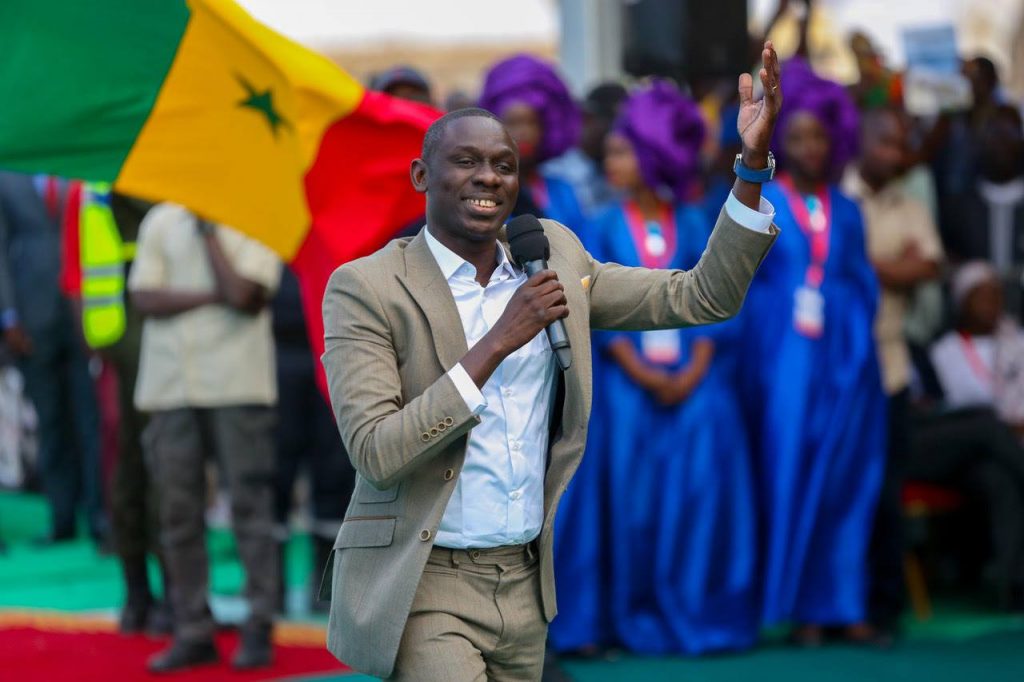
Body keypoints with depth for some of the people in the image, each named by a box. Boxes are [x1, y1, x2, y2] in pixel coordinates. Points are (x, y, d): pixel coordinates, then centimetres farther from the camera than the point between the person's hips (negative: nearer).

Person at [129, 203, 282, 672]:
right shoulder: (162, 221, 12)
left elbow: (245, 295, -13)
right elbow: (143, 296, 2)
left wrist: (209, 233, -4)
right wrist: (212, 295, -9)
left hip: (237, 385, -4)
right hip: (170, 384, 4)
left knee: (249, 505, -4)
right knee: (179, 514, 4)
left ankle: (259, 630, 2)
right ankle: (193, 633, 11)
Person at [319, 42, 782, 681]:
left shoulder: (554, 257, 7)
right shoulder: (365, 288, -9)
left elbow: (702, 297, 4)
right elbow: (375, 454, -19)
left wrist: (753, 162, -7)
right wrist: (498, 342, -22)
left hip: (525, 583, 6)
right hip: (422, 589, -5)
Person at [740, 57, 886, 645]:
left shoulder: (845, 211, 13)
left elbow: (865, 281, 15)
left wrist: (857, 341, 3)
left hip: (845, 358, 4)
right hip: (784, 355, -3)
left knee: (848, 480, 2)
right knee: (790, 477, -5)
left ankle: (845, 605, 8)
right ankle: (803, 609, -1)